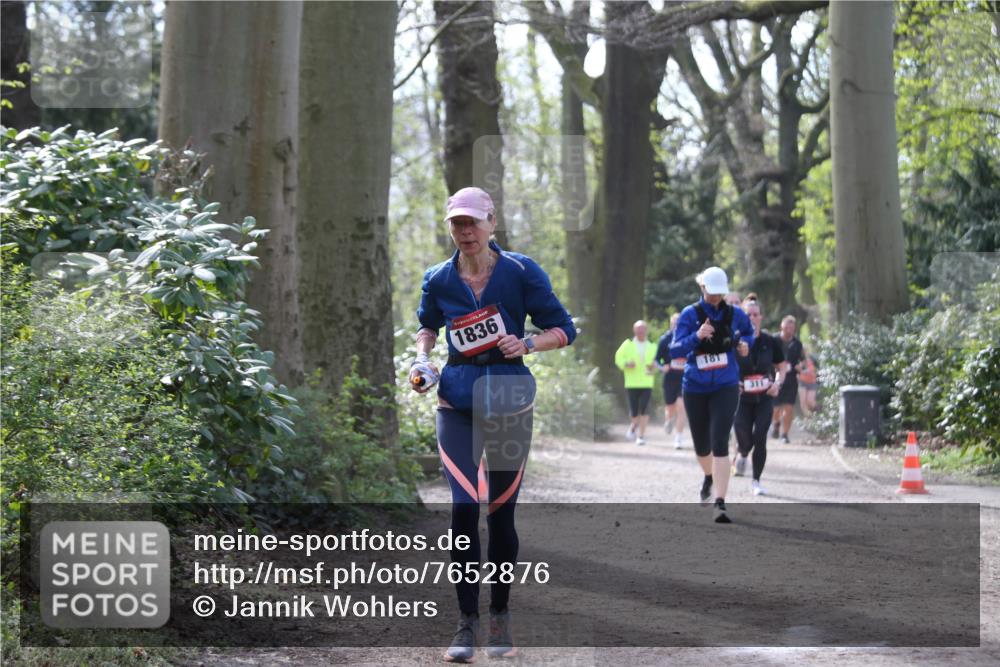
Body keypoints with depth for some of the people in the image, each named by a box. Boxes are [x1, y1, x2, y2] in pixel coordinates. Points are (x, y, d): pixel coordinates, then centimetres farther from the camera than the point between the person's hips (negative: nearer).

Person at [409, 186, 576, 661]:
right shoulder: (439, 280, 2)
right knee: (463, 508, -11)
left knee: (501, 512, 6)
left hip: (510, 402, -1)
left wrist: (527, 344, -18)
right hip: (458, 403, 1)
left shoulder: (521, 273, -5)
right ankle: (467, 622, -3)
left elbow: (563, 329, 0)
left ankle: (500, 616, 22)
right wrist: (422, 358, 4)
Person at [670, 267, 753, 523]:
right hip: (695, 388, 1)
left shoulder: (734, 314, 1)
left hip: (725, 388, -1)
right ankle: (708, 477, 49)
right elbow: (675, 350, -12)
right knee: (702, 444, 14)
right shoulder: (690, 314, -5)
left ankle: (721, 504, -22)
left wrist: (745, 343, 0)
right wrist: (696, 336, -29)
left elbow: (748, 332, 23)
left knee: (720, 442, -17)